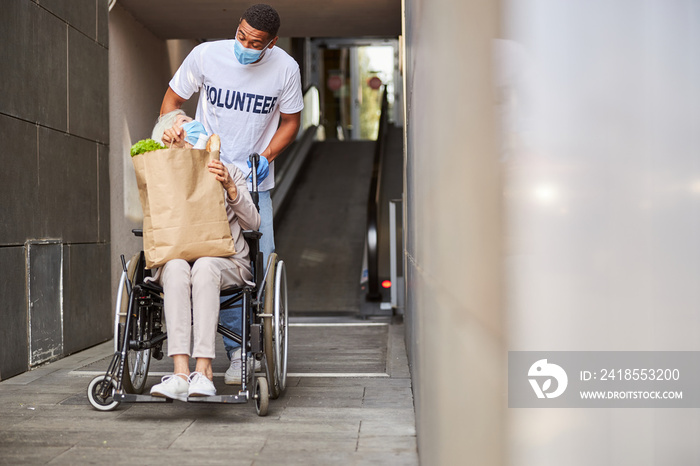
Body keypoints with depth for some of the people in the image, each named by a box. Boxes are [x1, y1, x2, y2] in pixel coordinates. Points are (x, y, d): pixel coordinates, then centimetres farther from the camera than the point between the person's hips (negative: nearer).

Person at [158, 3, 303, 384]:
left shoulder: (285, 68, -7)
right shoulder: (205, 55, -9)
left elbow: (290, 121, 7)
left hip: (255, 181, 1)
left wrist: (266, 158, -7)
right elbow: (173, 97, 5)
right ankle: (236, 351, 1)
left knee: (261, 262, -5)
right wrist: (170, 128, -15)